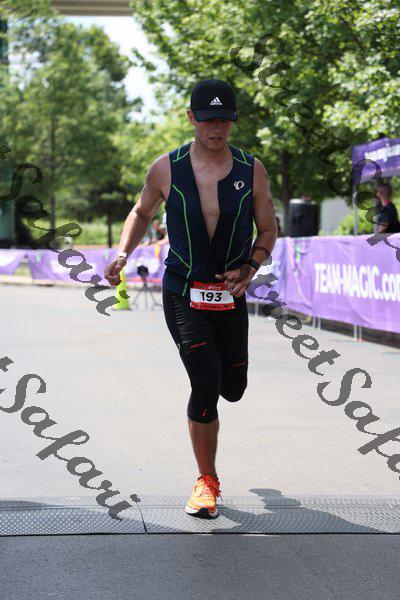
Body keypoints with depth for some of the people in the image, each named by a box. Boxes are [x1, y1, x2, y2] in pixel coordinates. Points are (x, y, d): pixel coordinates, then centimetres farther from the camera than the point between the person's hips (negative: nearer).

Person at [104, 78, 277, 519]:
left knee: (232, 390, 10)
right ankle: (207, 482, 1)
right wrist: (122, 253, -4)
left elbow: (268, 231, 6)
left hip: (230, 295, 2)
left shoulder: (251, 170, -3)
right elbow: (142, 211, 13)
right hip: (181, 294, -2)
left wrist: (249, 268, -13)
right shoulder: (166, 169, -6)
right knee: (206, 384, -17)